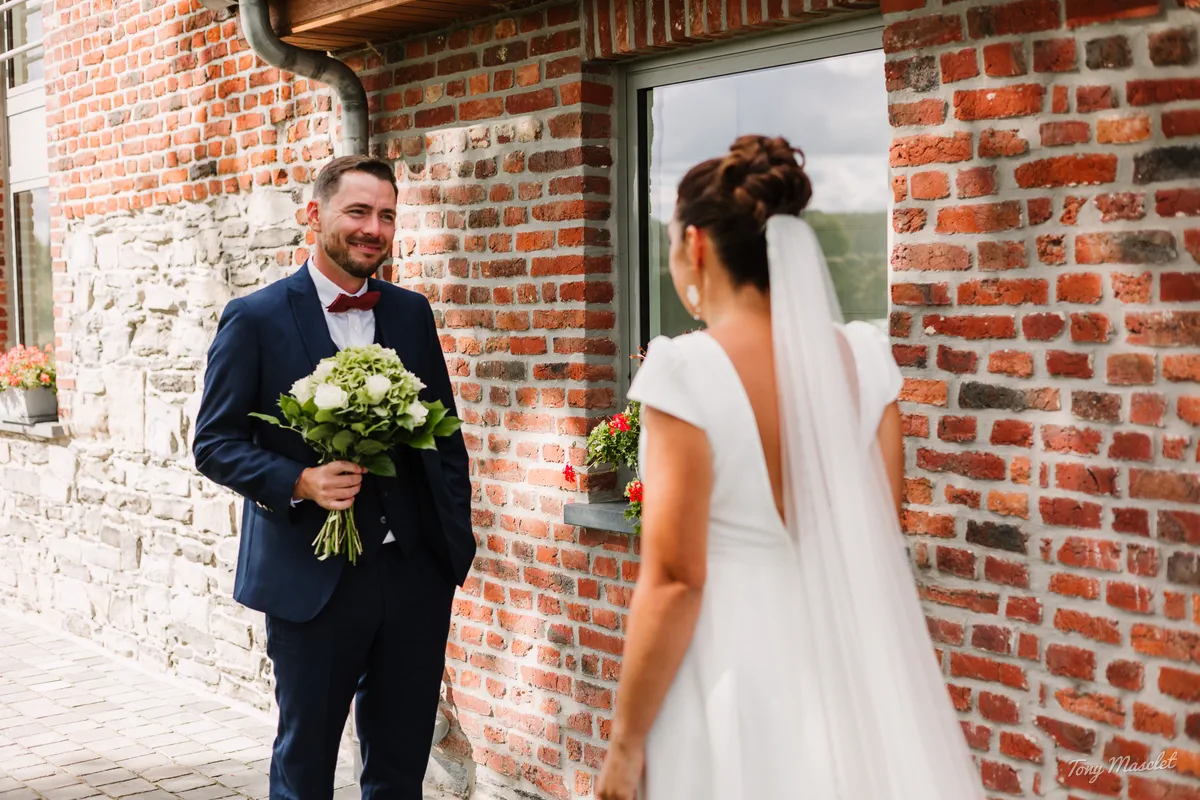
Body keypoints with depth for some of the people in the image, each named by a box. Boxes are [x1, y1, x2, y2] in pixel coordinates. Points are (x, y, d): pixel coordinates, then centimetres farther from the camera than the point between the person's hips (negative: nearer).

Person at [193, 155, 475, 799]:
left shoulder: (412, 313, 8)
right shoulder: (255, 319, -5)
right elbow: (214, 443, -6)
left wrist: (457, 535, 6)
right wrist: (299, 482, -21)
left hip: (415, 573, 4)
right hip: (312, 578, -4)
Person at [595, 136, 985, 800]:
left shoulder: (687, 371, -18)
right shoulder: (863, 357, -2)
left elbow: (674, 582, -18)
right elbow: (885, 538, 5)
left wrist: (626, 745, -9)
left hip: (730, 664, -5)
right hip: (845, 662, 5)